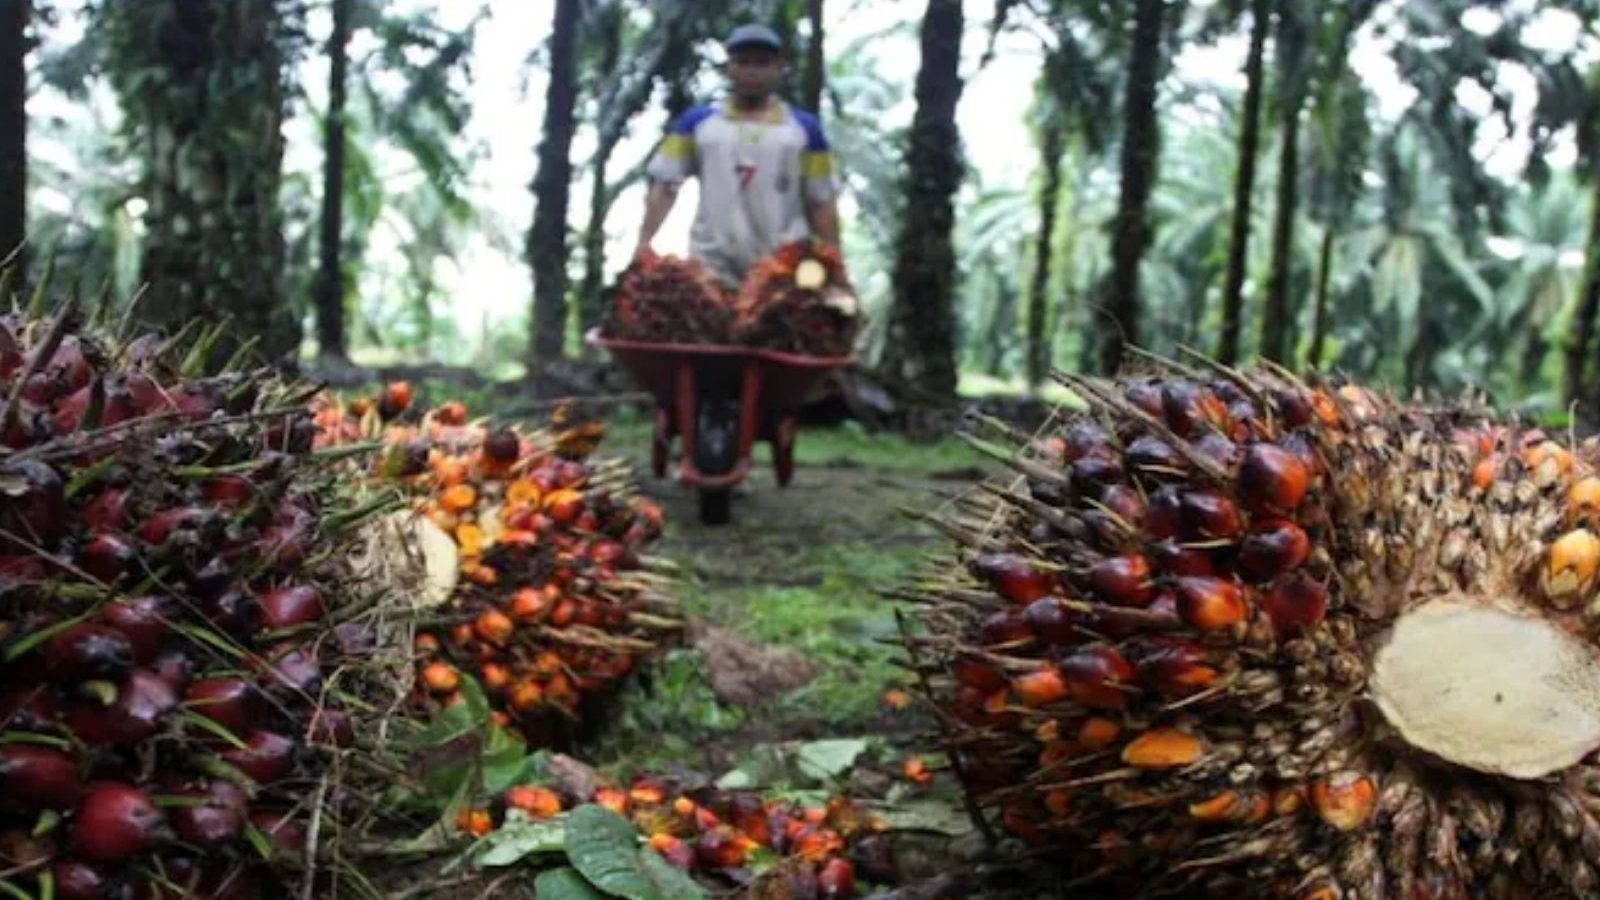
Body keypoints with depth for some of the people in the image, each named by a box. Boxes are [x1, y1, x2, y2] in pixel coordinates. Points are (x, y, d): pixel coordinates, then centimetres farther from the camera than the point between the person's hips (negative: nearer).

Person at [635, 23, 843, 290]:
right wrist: (644, 242, -7)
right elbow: (665, 184, 5)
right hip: (712, 265, 0)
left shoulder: (804, 128, 8)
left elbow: (822, 202, 9)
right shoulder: (696, 122, 8)